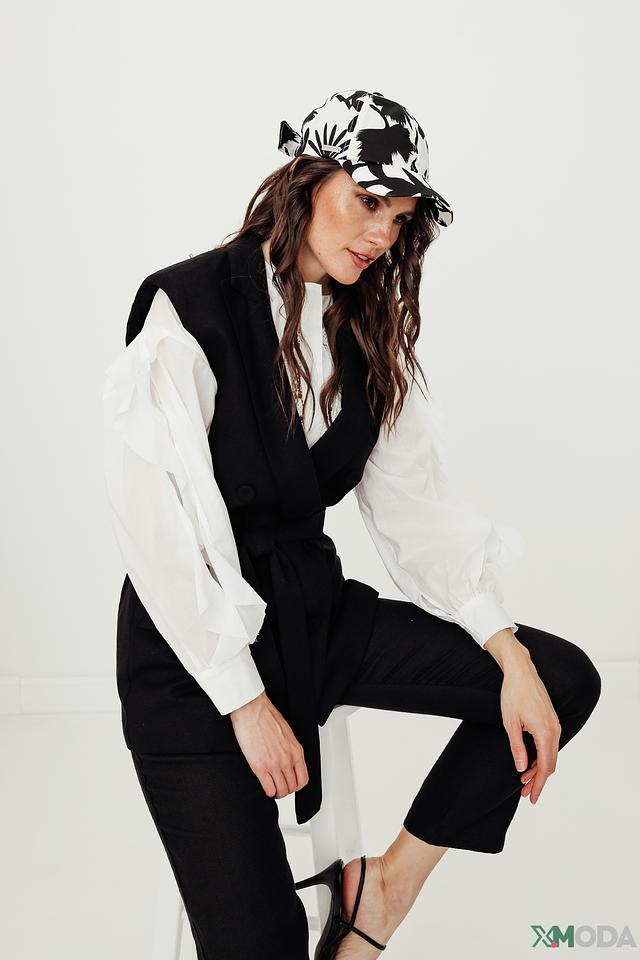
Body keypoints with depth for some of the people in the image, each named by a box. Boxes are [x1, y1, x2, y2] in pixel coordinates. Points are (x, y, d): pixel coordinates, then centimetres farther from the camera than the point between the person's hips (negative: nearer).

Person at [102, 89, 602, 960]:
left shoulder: (364, 327, 6)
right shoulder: (188, 310, -15)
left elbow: (413, 497, 3)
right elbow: (158, 529, -18)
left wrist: (511, 657, -6)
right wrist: (245, 700, -17)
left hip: (316, 608, 7)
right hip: (196, 644, -6)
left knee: (562, 681, -5)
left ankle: (387, 885, 8)